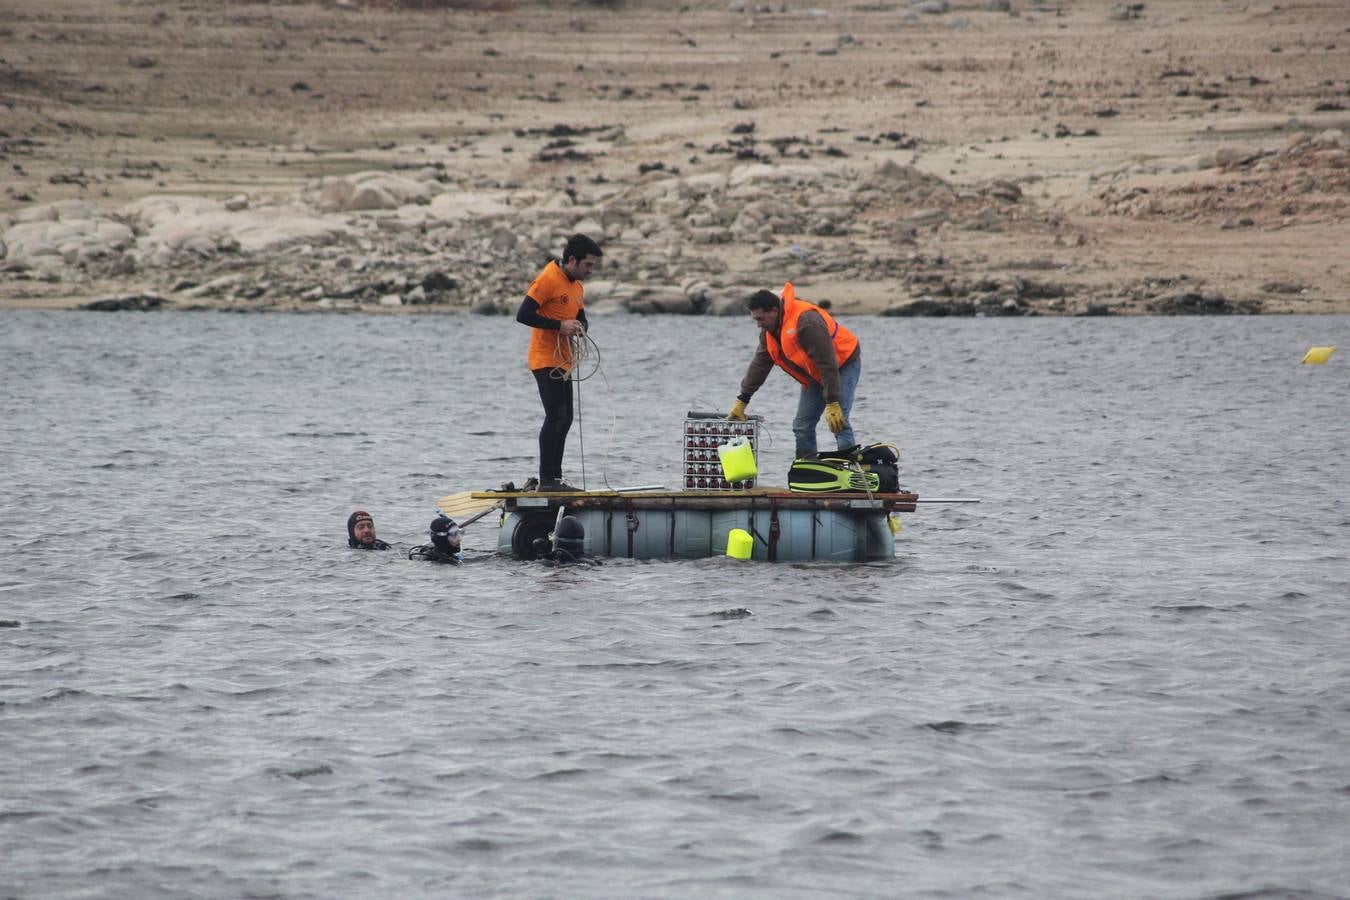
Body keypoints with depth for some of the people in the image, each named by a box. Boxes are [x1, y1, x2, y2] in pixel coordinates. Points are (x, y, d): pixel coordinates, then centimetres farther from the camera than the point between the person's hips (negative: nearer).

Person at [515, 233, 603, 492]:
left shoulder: (576, 284, 13)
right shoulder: (548, 279, -15)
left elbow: (581, 316, 24)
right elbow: (523, 315, -20)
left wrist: (580, 326, -1)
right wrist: (560, 326, -23)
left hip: (562, 361, 10)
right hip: (545, 360, -10)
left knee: (564, 419, 10)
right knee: (556, 417, -16)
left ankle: (555, 478, 16)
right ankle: (546, 480, -16)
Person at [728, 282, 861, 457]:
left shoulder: (807, 321, -32)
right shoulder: (770, 330, -2)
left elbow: (828, 364, -32)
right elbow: (759, 364, 7)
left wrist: (832, 405, -32)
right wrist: (741, 401, 6)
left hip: (844, 363, -9)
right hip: (815, 374, 9)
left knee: (839, 423, -21)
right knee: (802, 426, 2)